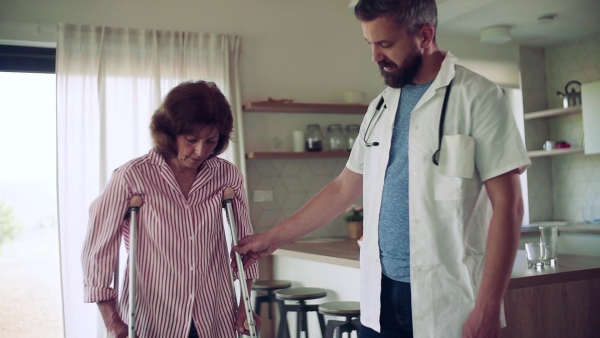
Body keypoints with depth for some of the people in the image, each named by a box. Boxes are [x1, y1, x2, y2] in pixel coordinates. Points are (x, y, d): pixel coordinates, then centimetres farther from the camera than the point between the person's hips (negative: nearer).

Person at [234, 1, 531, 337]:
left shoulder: (478, 97, -8)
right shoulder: (381, 107, 9)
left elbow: (506, 205, -11)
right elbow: (343, 189, 15)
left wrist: (488, 310, -16)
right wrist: (272, 238, 15)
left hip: (450, 303, -5)